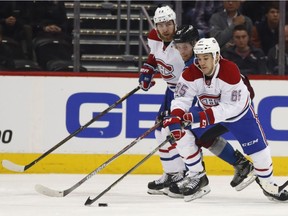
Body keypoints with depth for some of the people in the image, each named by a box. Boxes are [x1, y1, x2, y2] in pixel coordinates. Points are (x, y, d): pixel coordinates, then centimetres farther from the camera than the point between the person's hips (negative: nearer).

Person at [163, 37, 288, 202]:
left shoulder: (230, 71, -36)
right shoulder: (191, 74, -25)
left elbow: (230, 107, -37)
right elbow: (181, 99, -26)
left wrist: (202, 117, -46)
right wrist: (175, 119, -46)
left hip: (238, 111, -3)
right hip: (207, 110, 3)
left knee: (258, 147, -5)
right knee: (186, 137, -12)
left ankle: (268, 184, 17)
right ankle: (197, 177, 5)